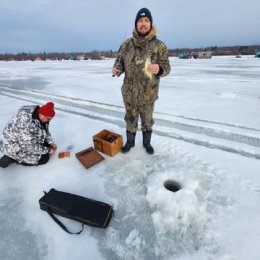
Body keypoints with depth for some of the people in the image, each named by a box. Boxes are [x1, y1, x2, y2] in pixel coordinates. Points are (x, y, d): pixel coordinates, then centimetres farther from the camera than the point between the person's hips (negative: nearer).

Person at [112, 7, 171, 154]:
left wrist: (159, 69, -29)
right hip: (129, 93, 2)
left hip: (148, 94, -1)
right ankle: (130, 142, 38)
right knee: (131, 119, 16)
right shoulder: (127, 44, 2)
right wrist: (117, 69, -14)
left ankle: (147, 142, 39)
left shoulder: (159, 45, -4)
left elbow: (166, 67, -6)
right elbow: (120, 61, 10)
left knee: (147, 120, 14)